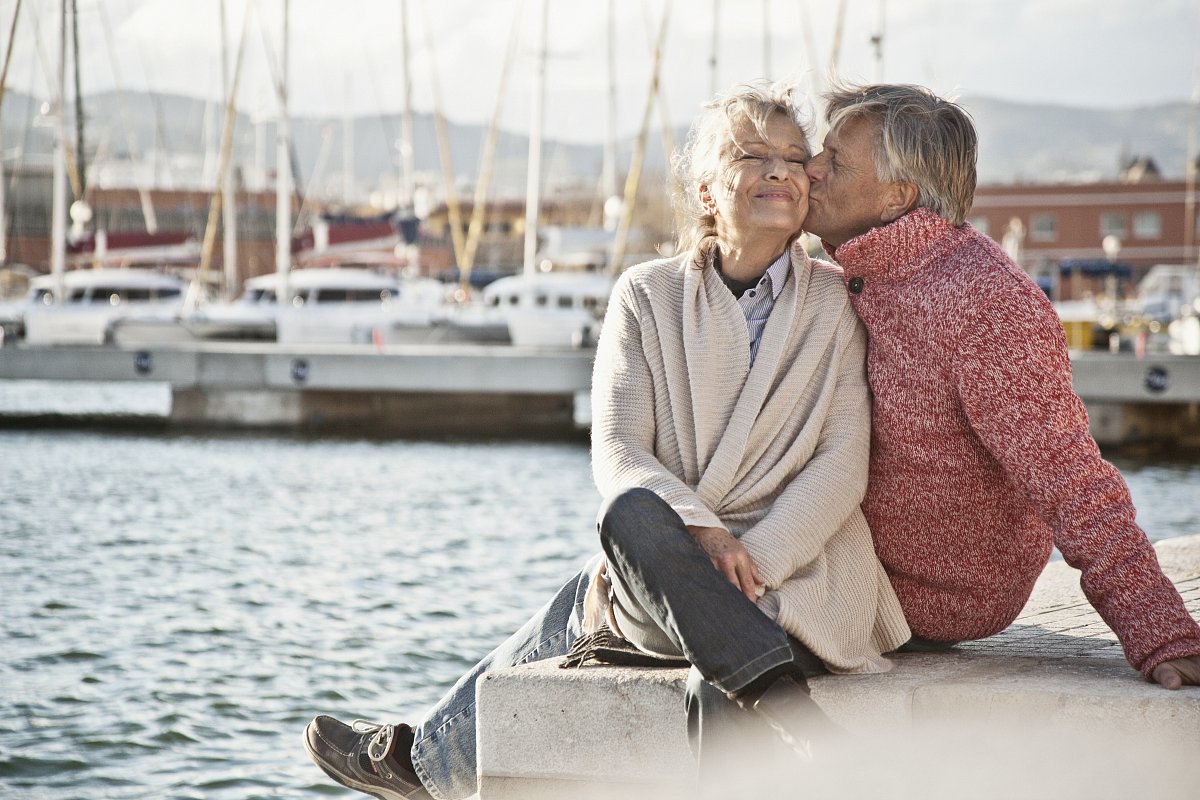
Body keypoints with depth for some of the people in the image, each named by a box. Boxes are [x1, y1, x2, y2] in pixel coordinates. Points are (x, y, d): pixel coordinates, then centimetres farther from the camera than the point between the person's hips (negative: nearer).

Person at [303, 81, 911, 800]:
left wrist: (749, 560, -20)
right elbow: (617, 450, -2)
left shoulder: (837, 304, 4)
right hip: (663, 569, 4)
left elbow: (842, 466, -4)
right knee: (631, 513, -22)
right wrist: (698, 533, -22)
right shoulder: (650, 296, 7)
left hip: (795, 571, -4)